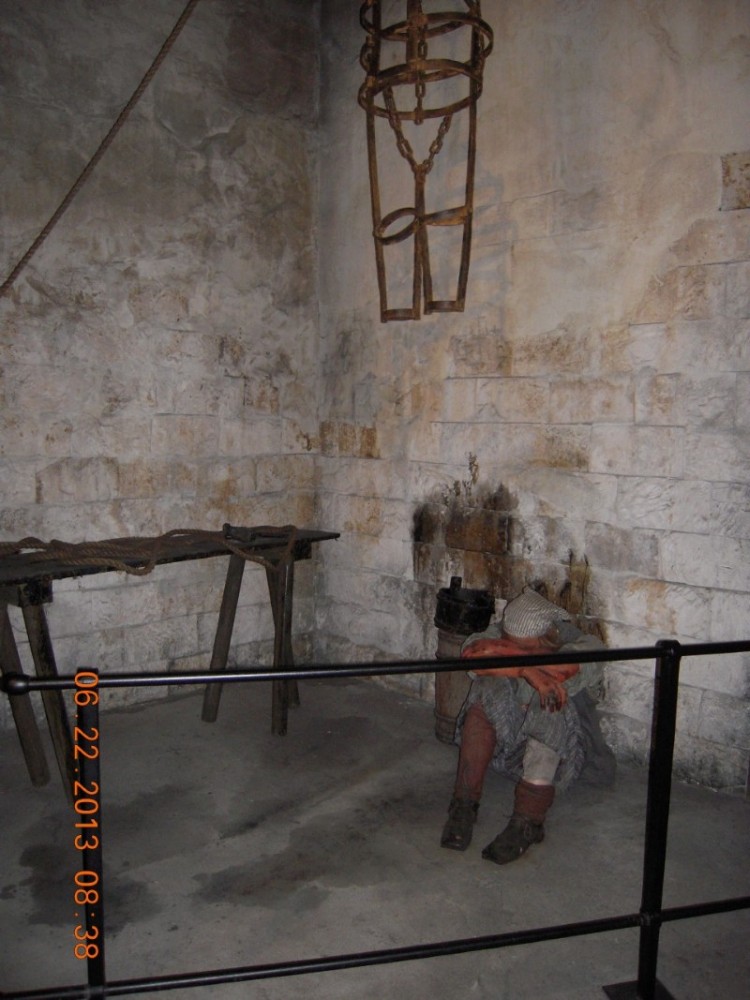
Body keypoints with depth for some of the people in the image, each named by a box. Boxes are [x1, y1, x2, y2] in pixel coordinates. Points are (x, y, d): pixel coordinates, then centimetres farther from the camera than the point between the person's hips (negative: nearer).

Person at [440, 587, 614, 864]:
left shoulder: (585, 646, -18)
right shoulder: (499, 634, -11)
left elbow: (565, 669, -40)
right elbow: (472, 654, -32)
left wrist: (502, 652, -34)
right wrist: (529, 672, -45)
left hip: (561, 742, -1)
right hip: (502, 733, 2)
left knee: (551, 709, -34)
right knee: (488, 691, -29)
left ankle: (527, 823, -34)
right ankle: (464, 804, -29)